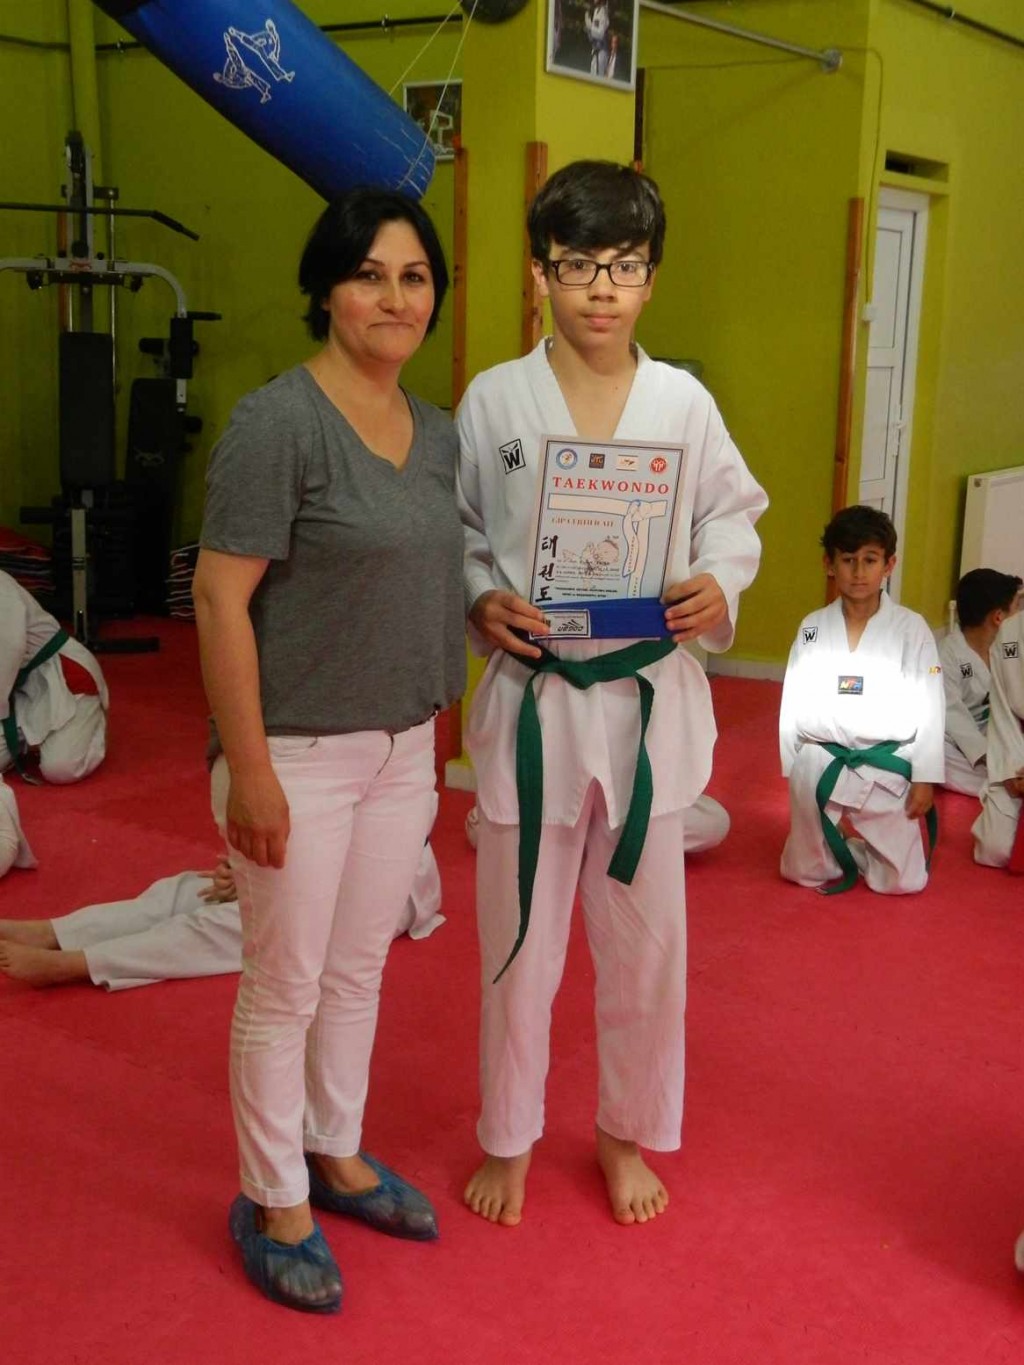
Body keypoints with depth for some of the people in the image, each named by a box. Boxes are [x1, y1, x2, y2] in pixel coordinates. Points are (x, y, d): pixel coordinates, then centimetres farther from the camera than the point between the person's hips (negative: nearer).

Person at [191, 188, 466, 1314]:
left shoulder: (438, 432, 6)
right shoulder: (278, 421, -16)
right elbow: (220, 598, -18)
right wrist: (249, 770, -19)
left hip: (403, 751, 7)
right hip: (299, 754, -6)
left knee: (358, 973, 19)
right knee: (286, 988, 7)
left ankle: (335, 1154, 39)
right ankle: (272, 1202, 26)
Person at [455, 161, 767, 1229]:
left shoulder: (684, 403, 0)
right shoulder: (491, 401, -3)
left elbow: (733, 516, 9)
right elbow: (450, 535, 5)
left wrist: (717, 584, -11)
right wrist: (482, 601, -14)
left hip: (651, 699, 1)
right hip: (531, 698, -1)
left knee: (644, 939, 12)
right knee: (519, 940, 10)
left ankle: (627, 1132, 36)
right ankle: (508, 1138, 33)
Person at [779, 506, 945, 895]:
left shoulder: (911, 628, -6)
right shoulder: (812, 627, 0)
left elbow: (929, 708, -4)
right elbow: (793, 704, 5)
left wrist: (925, 779, -5)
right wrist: (793, 772, 4)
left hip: (886, 768, -1)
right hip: (820, 764, 1)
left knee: (900, 881, 3)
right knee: (807, 873, -1)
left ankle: (861, 847, 35)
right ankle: (838, 851, 33)